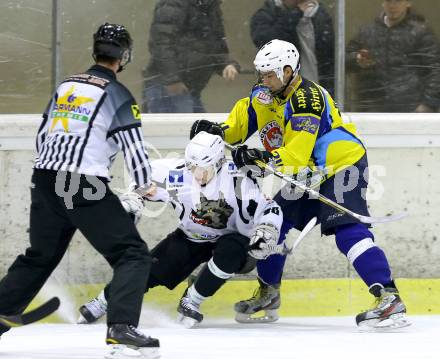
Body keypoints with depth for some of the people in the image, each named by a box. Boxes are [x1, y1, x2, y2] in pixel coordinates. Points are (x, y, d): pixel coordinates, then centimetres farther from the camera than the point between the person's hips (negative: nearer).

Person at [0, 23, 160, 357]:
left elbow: (42, 135, 22)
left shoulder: (66, 85, 15)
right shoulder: (116, 94, -5)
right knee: (133, 254, -3)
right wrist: (146, 184, 10)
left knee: (40, 255, 24)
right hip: (85, 188, -7)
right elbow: (134, 146, -7)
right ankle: (121, 328, -19)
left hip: (45, 180, 7)